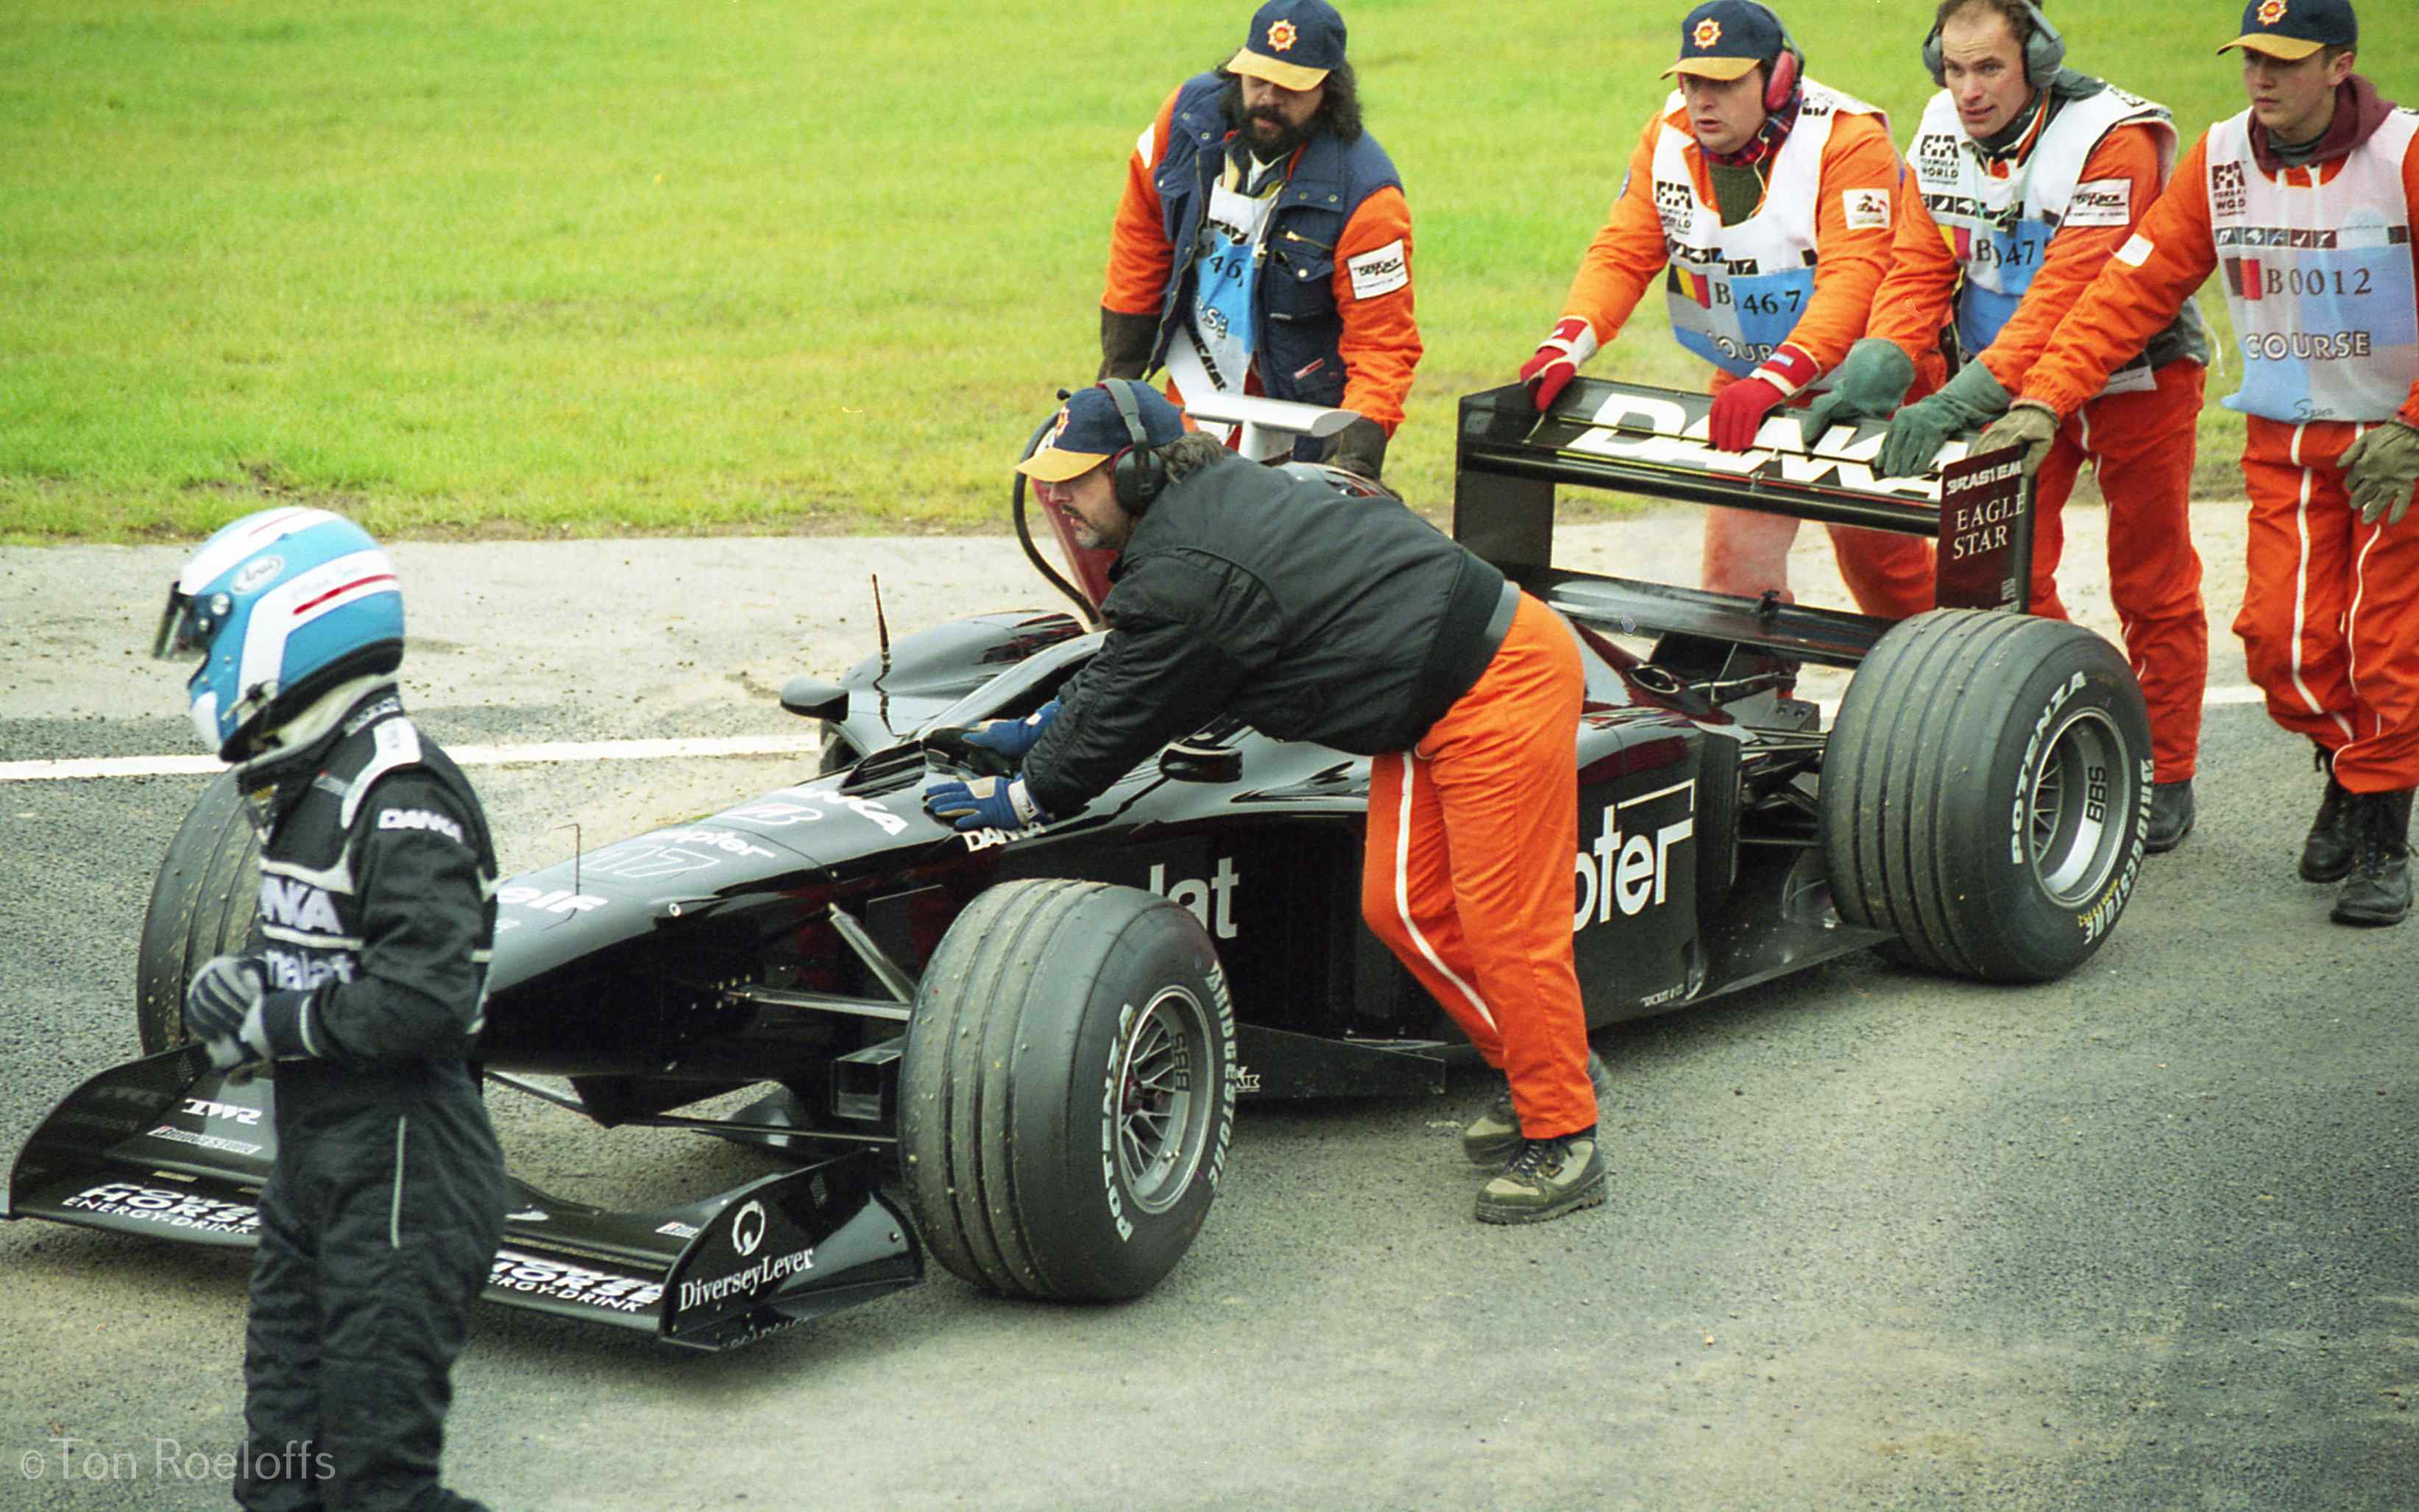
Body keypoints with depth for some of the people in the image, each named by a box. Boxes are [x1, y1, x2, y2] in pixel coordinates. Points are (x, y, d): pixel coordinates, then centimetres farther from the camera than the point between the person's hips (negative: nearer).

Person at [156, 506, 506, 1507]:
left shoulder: (400, 802, -20)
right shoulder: (306, 786, 11)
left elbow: (426, 995, -28)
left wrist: (274, 1025, -17)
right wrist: (244, 981, 1)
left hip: (403, 1169, -10)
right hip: (315, 1153, 10)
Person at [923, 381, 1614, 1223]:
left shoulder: (1186, 580, -21)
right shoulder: (1204, 495, 9)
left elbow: (1121, 719, -10)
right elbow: (1120, 672, 24)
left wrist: (1020, 801, 4)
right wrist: (1040, 732, 30)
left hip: (1502, 690, -10)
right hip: (1430, 704, 10)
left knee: (1506, 922, -7)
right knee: (1401, 906, 10)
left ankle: (1562, 1140, 2)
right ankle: (1548, 1067, 22)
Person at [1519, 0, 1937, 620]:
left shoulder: (1847, 139, -24)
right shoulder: (1669, 138, -7)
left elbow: (1852, 279, -34)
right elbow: (1621, 254, -7)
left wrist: (1774, 381, -47)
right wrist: (1565, 348, -26)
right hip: (1745, 379, 4)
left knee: (1877, 552, 6)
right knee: (1736, 552, -7)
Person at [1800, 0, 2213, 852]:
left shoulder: (2115, 141, -27)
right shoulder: (1939, 136, -7)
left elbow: (2070, 298, -34)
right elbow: (1919, 271, -9)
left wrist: (1964, 399, -42)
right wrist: (1874, 373, -28)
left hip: (2132, 375, -5)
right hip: (2014, 382, 5)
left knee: (2152, 587, 6)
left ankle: (2166, 780, 18)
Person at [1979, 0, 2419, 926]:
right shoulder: (2221, 157, -2)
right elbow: (2134, 287, -4)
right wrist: (2046, 399, -12)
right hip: (2283, 439, 3)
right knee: (2281, 639, -5)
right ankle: (2344, 759, 25)